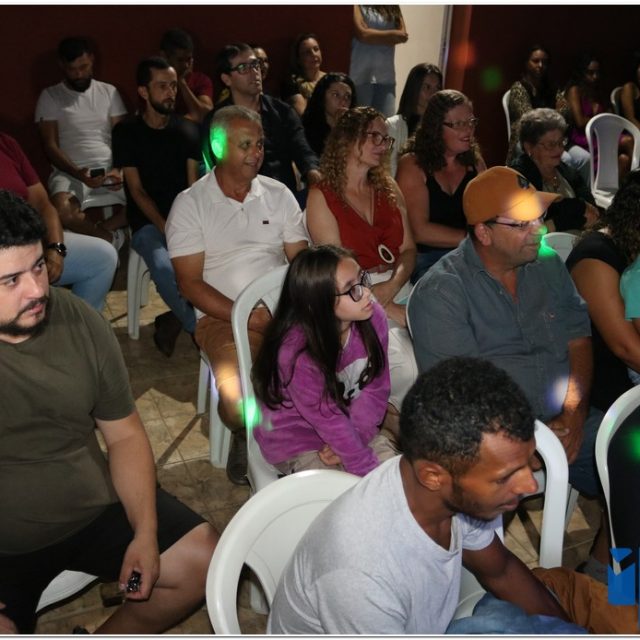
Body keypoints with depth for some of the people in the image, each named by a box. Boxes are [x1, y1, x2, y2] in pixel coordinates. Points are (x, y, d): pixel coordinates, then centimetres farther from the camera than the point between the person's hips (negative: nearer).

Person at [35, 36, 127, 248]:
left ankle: (102, 228, -7)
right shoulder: (50, 97, 6)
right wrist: (78, 173, -19)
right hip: (70, 172, -2)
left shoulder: (109, 92, 12)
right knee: (61, 212, -35)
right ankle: (111, 236, -10)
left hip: (109, 168, 2)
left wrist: (120, 170, -14)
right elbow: (50, 146, -1)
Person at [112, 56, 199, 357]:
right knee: (164, 267, -34)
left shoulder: (188, 130, 10)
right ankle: (201, 329, -10)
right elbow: (136, 190, -4)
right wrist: (166, 228, -16)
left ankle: (174, 321, -8)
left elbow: (194, 185, 5)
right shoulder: (126, 132, 2)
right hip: (148, 222, -3)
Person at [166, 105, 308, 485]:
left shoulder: (279, 195, 12)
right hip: (223, 316, -3)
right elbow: (190, 283, -3)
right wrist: (246, 316, -15)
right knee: (240, 398, -30)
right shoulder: (190, 204, 2)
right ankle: (246, 438, 9)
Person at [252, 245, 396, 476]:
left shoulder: (372, 317, -15)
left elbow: (376, 388, -8)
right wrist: (371, 473, -22)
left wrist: (350, 439, -18)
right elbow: (328, 420, -25)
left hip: (351, 428, 5)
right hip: (296, 442, -5)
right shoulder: (297, 352, -32)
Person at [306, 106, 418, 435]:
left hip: (399, 289, 5)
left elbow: (408, 249, 11)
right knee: (407, 372, -28)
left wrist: (392, 286, -11)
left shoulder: (388, 188, 17)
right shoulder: (322, 196, 1)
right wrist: (390, 310, -13)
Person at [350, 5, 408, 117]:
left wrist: (373, 38, -6)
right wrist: (393, 34, -3)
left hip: (386, 74, 4)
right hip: (361, 74, -4)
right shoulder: (357, 6, 2)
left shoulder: (393, 7, 16)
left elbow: (403, 35, 4)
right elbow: (362, 34, -12)